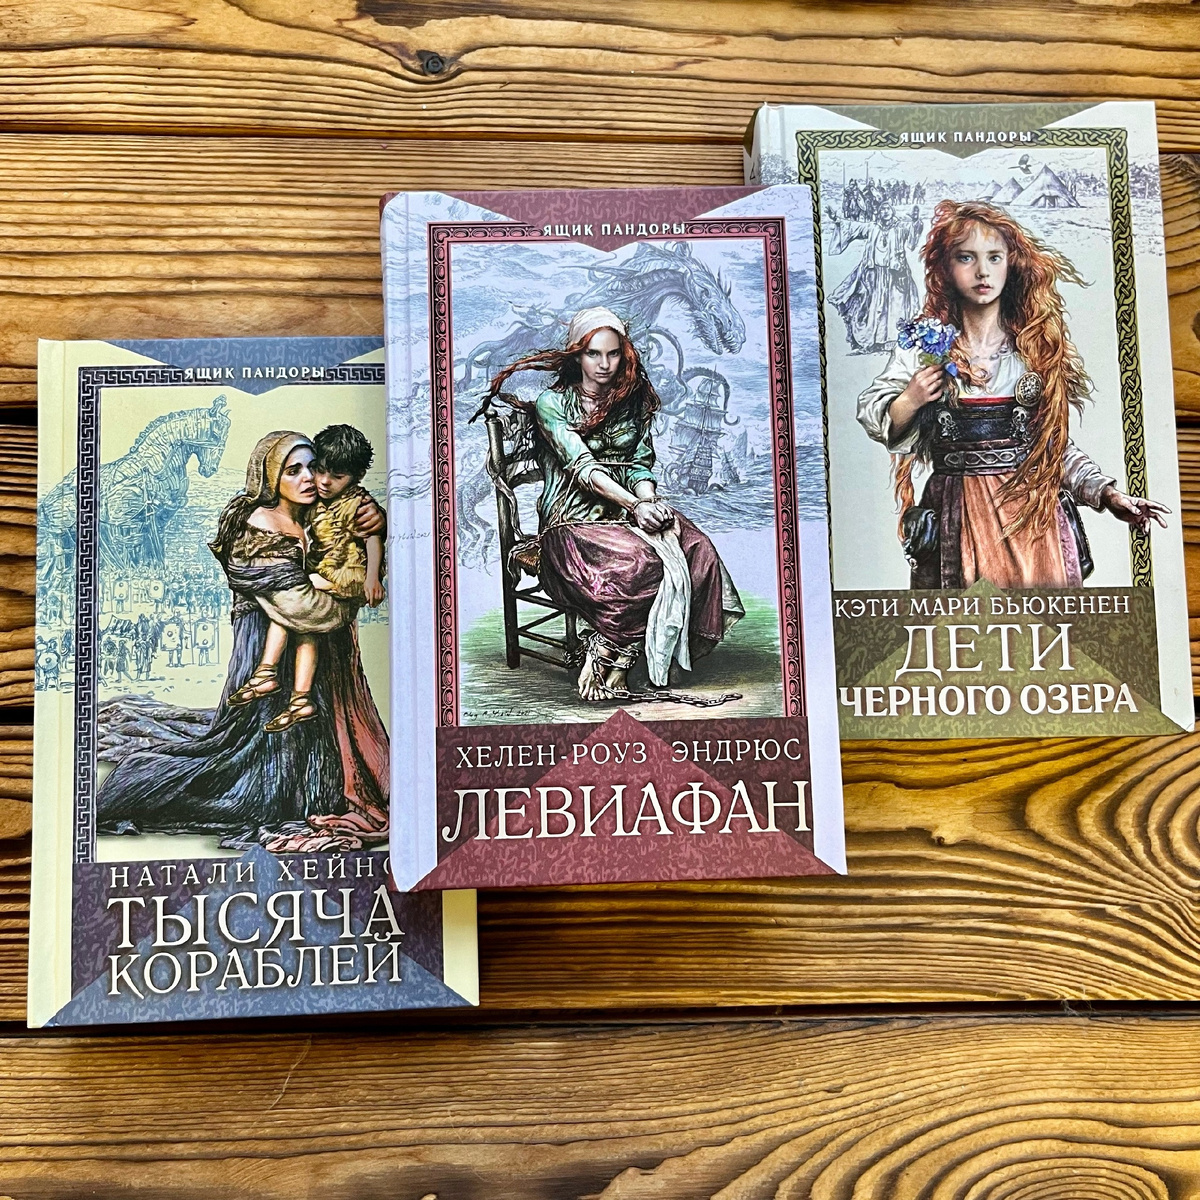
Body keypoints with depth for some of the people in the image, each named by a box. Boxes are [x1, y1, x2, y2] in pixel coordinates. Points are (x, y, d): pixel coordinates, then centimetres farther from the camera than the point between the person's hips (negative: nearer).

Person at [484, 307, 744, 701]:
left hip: (631, 509, 6)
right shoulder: (552, 403, 1)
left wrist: (649, 501, -12)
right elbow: (581, 467, -11)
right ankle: (611, 662, -17)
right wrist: (634, 506, -24)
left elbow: (640, 463, 12)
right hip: (574, 520, -5)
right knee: (641, 563, -36)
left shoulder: (634, 401, 17)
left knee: (699, 551, -25)